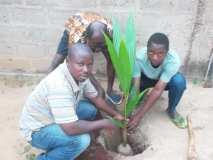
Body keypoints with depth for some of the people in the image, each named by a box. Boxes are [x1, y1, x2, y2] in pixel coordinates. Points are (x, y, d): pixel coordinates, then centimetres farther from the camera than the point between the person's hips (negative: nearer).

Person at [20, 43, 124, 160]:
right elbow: (71, 128, -37)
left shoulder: (79, 74, -10)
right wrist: (103, 123, -24)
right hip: (37, 130, -8)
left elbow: (95, 98, 6)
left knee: (90, 109, 3)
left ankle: (59, 146, 15)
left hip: (53, 119, 9)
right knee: (82, 140, -27)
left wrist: (115, 114, 7)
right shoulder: (59, 85, -37)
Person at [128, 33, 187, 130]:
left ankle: (171, 110, -4)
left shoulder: (173, 60, -37)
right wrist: (129, 113, -43)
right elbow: (135, 87, -35)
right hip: (145, 78, 1)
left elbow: (158, 90, -39)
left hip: (165, 80, 0)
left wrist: (139, 116, -41)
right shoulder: (139, 57, -35)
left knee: (179, 81, -33)